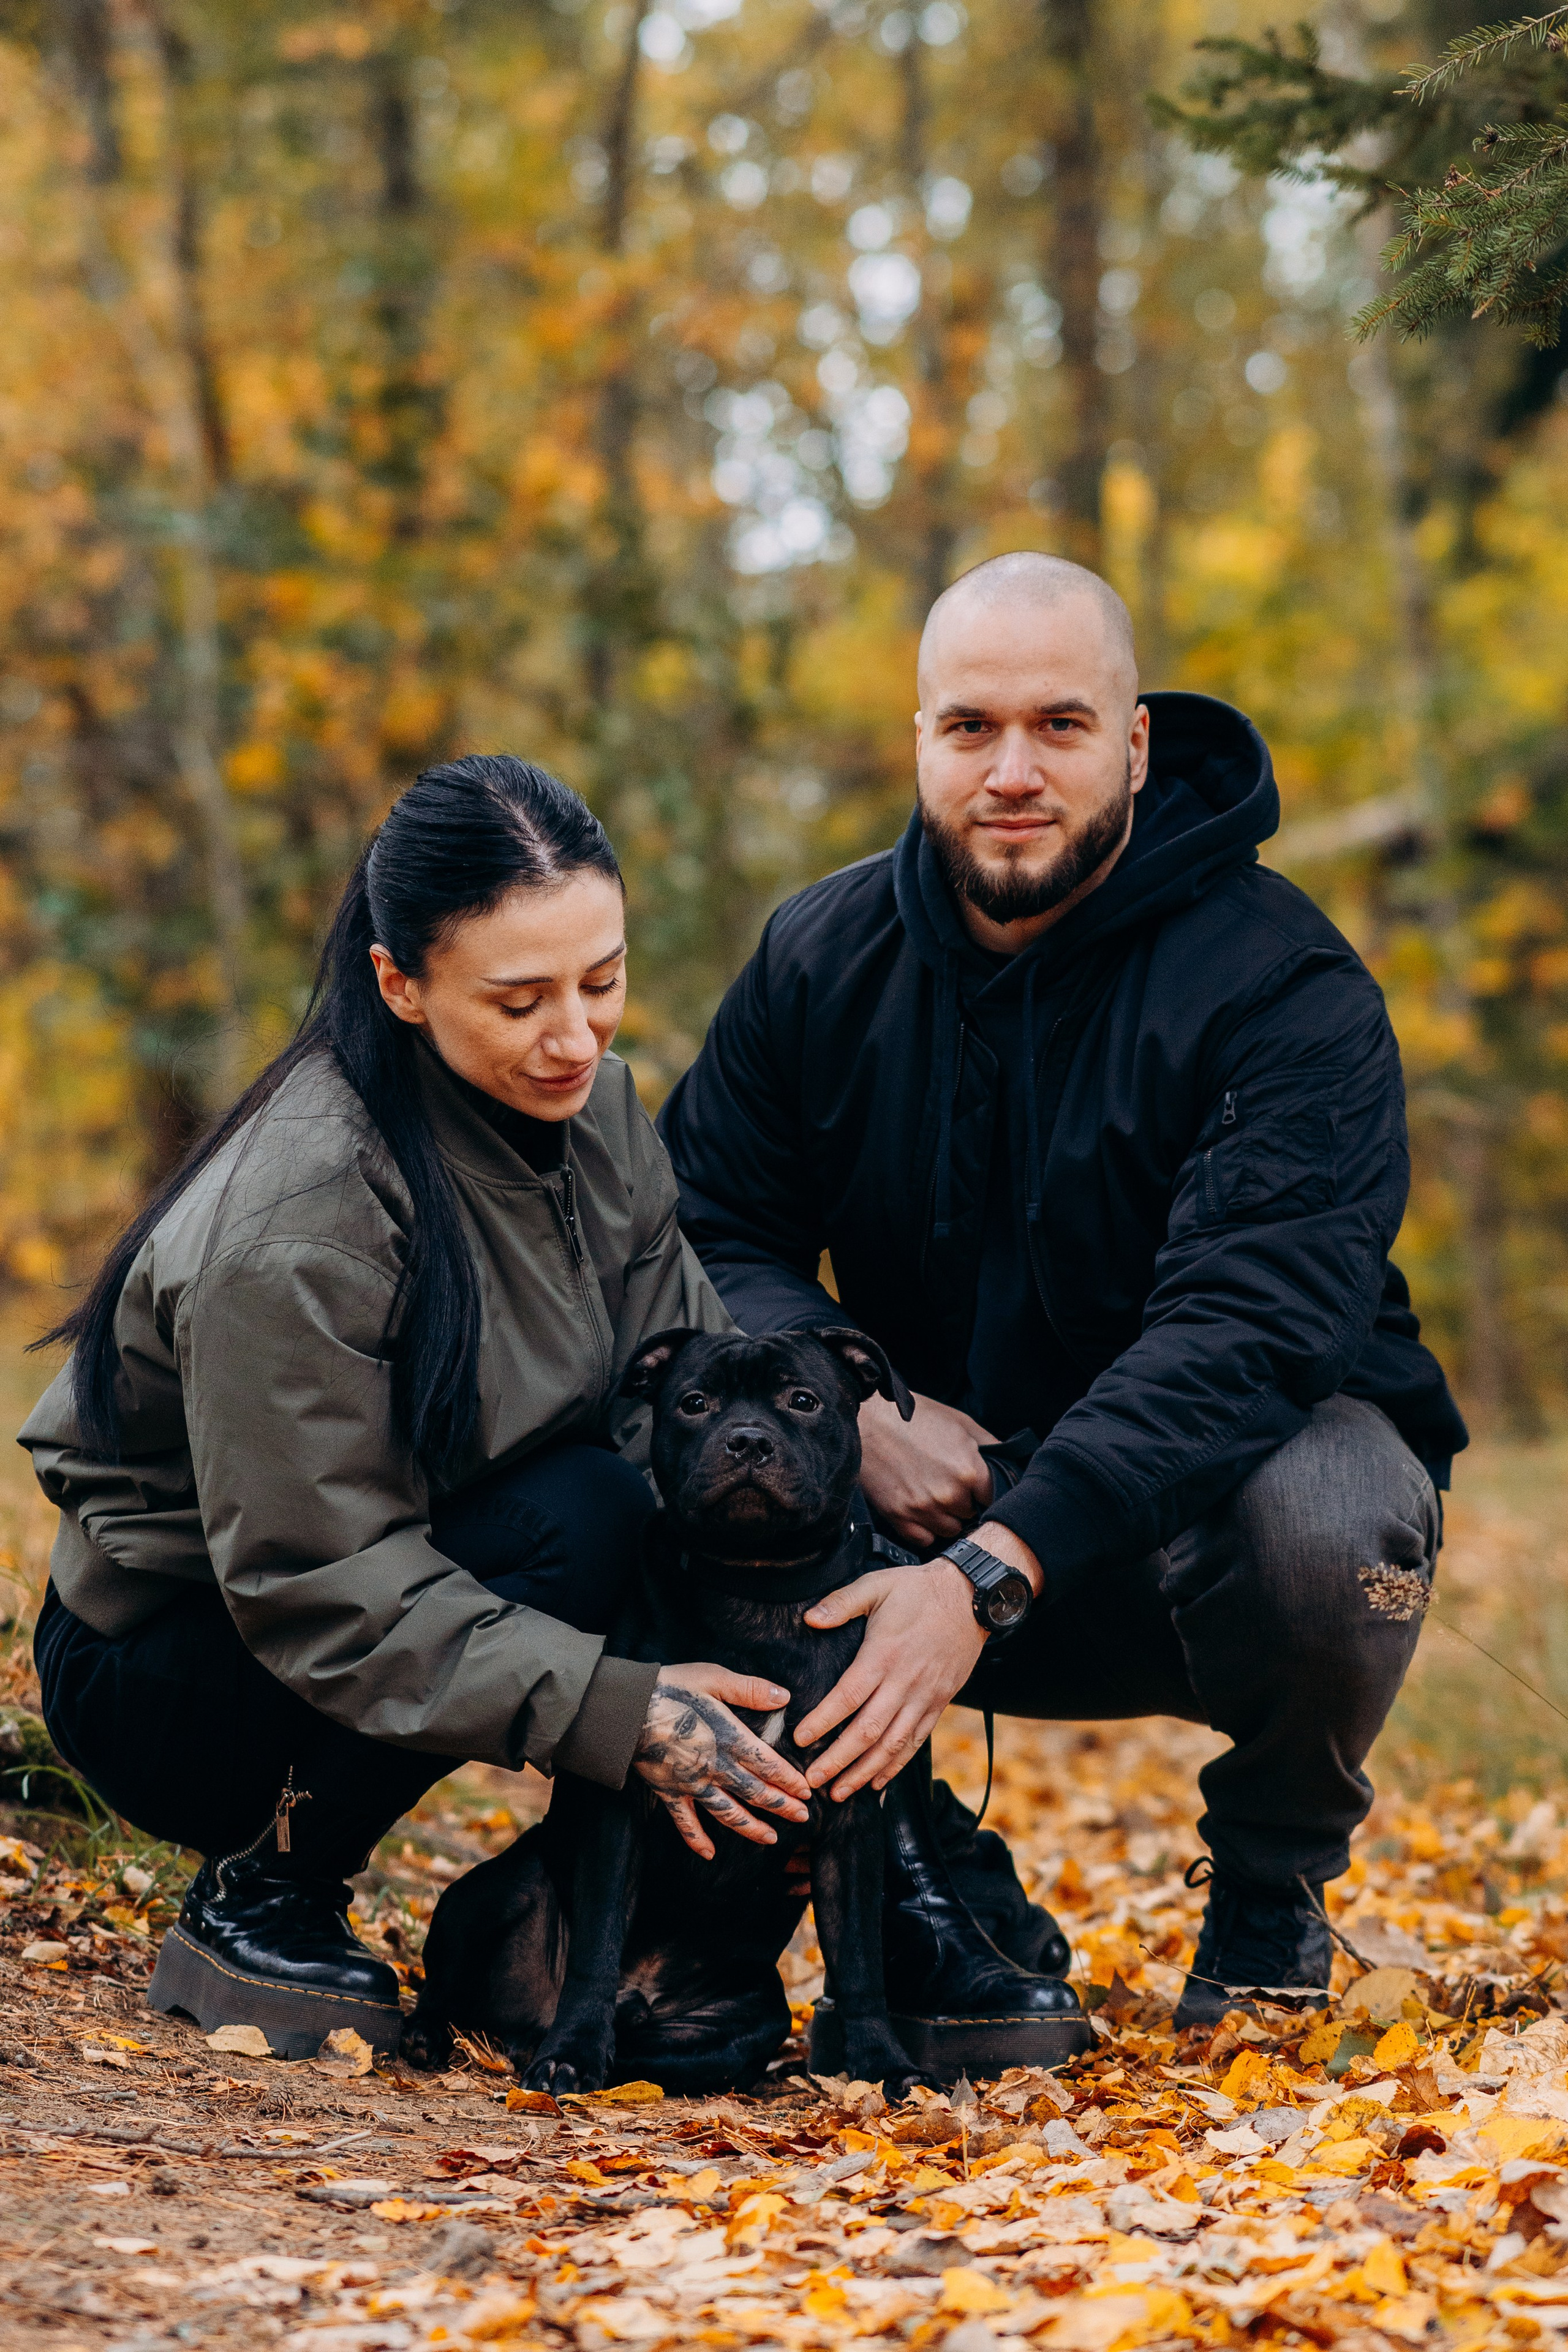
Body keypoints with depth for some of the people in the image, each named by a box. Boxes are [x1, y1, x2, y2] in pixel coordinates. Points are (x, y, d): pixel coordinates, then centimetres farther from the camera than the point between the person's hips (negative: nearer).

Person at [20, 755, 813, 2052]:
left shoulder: (595, 1107, -4)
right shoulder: (290, 1226, -28)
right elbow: (320, 1589, -29)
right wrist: (620, 1714, -37)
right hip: (165, 1677, -7)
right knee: (579, 1514, -31)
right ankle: (257, 1894, -13)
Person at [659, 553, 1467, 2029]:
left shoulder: (1285, 991, -19)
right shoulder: (823, 959, -2)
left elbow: (1245, 1335, -31)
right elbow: (708, 1230, -5)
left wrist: (991, 1572, -43)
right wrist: (847, 1408, -28)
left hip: (1215, 1476, -3)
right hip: (935, 1488, 3)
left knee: (1319, 1523, -39)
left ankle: (1271, 1897, -4)